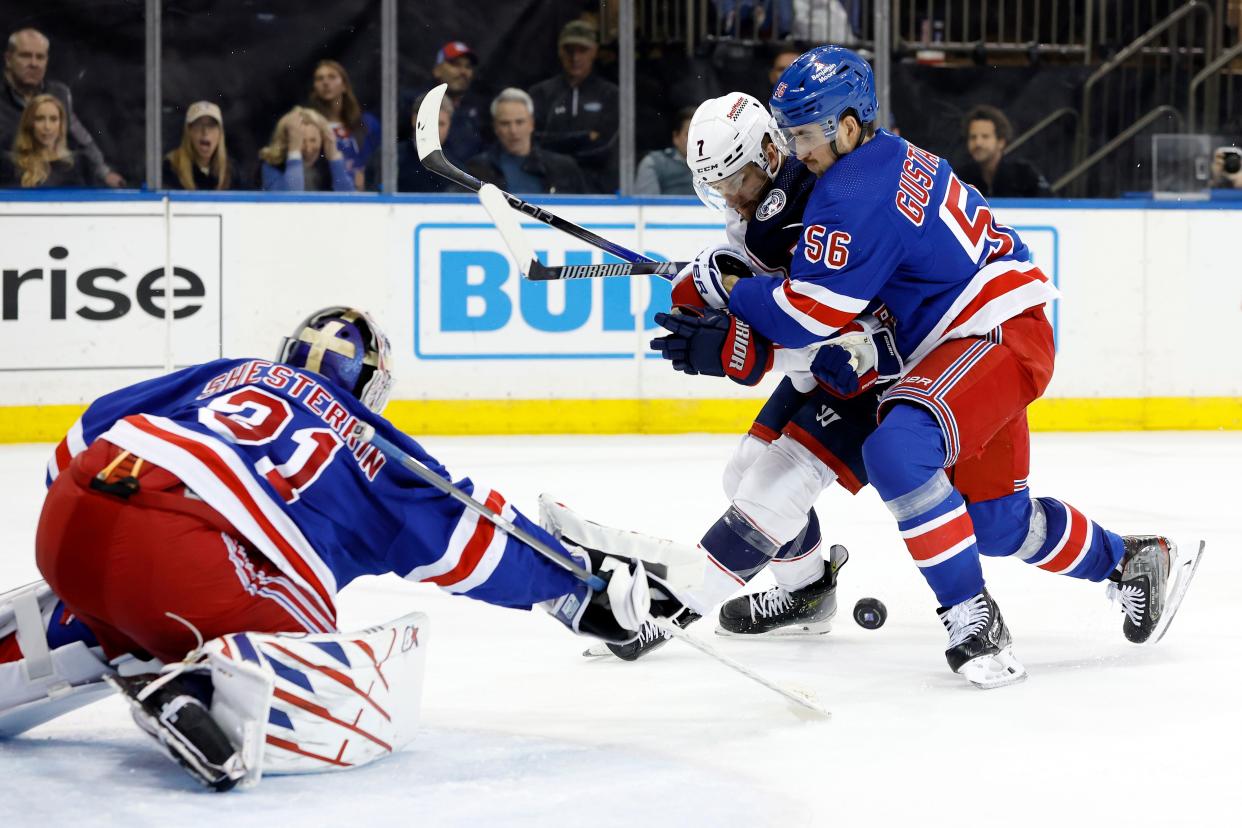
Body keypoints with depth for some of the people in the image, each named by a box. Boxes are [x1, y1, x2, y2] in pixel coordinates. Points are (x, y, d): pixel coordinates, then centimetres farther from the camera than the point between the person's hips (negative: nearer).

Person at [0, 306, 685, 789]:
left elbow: (93, 430, 28)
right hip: (181, 557, -6)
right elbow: (472, 539, 22)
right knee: (368, 695, -6)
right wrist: (589, 583, 32)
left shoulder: (227, 375, 32)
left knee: (110, 613, 40)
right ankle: (202, 680, -29)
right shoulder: (372, 451, 23)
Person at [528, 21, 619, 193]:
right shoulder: (541, 92, 11)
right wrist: (585, 138, -4)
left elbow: (603, 148, -2)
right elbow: (536, 140, -1)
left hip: (598, 191, 0)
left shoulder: (609, 94, 8)